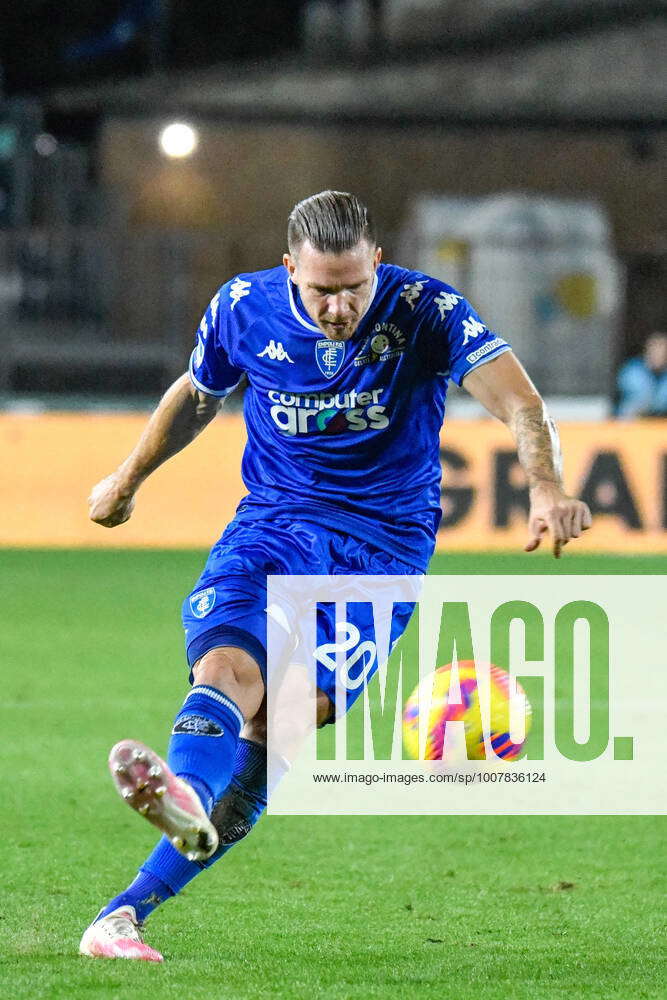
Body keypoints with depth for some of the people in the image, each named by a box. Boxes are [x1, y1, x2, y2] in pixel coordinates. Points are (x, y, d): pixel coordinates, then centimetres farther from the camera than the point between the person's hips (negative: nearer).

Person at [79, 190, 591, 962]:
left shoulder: (425, 312, -13)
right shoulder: (243, 308, -3)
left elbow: (518, 402, -25)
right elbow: (198, 395, 19)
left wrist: (546, 491, -44)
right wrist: (128, 479, 31)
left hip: (385, 547, -2)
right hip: (270, 524, 2)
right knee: (231, 671, -28)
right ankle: (188, 801, -59)